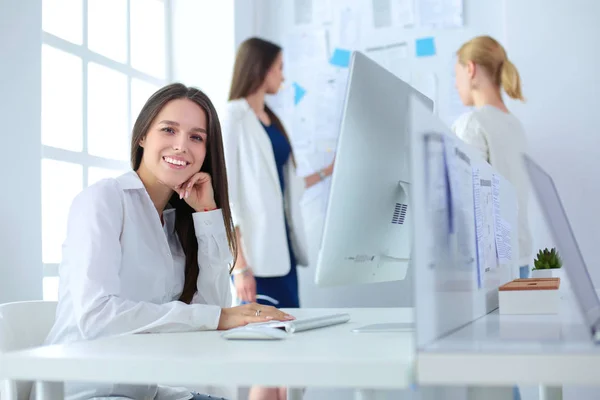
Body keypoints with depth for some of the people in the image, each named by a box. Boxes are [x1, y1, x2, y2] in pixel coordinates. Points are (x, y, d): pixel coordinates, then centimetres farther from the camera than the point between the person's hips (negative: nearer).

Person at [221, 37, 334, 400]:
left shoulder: (270, 120, 17)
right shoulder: (233, 118, -7)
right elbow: (226, 196, -14)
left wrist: (327, 172, 25)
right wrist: (240, 266, -19)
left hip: (282, 246, 8)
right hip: (256, 250, -8)